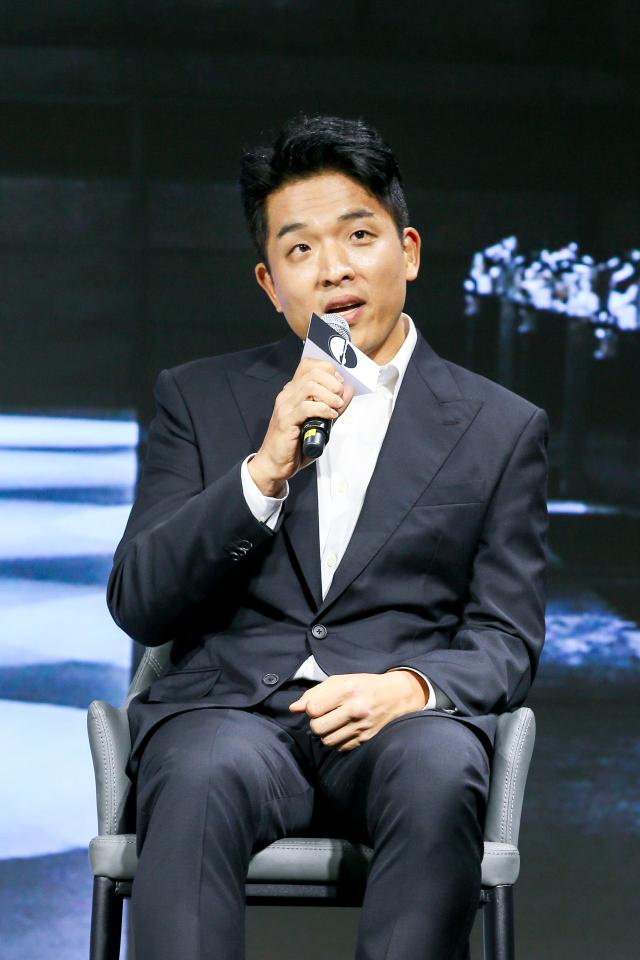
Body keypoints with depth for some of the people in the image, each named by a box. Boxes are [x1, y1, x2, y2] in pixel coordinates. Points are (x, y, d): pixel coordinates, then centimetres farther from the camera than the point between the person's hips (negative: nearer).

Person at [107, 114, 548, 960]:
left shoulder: (501, 429, 15)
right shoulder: (200, 400, 16)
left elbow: (507, 641, 11)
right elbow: (136, 605, 6)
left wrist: (410, 688, -13)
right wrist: (266, 470, -8)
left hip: (404, 719, 0)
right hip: (230, 709, 0)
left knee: (440, 776, -37)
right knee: (204, 777, -37)